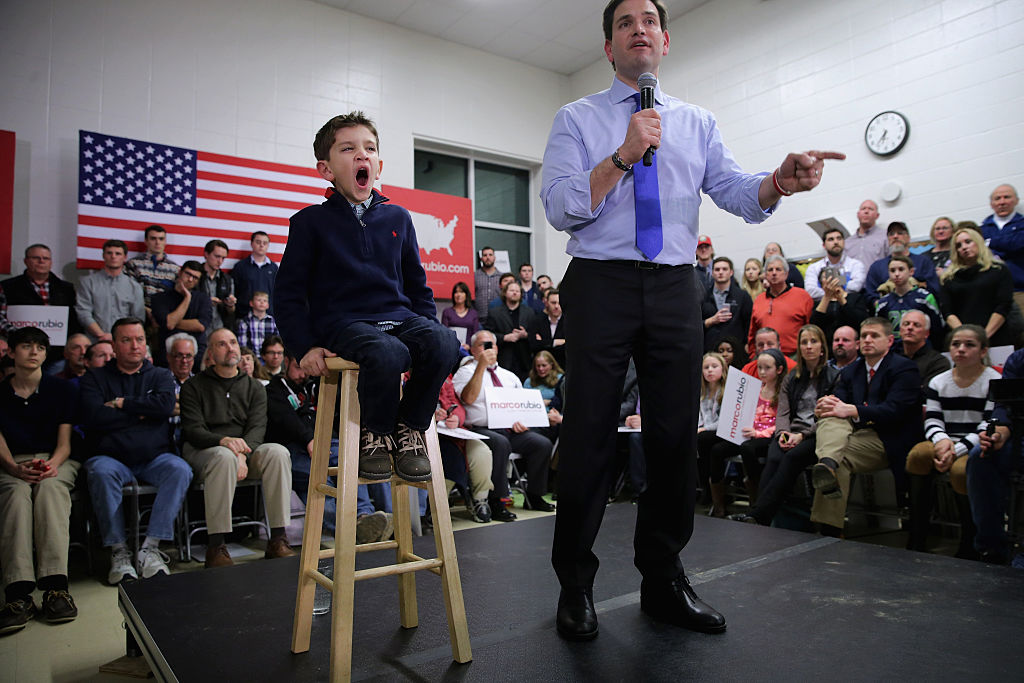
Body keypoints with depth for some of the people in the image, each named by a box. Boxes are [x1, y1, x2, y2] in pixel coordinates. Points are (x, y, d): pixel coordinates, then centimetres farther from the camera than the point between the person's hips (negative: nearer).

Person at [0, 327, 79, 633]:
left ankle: (55, 586, -43)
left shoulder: (61, 389, 9)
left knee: (50, 487, -35)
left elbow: (65, 442, 3)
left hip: (56, 461, 0)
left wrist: (52, 465, -19)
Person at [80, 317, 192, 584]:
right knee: (100, 472, -34)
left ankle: (150, 548, -27)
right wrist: (141, 412, -3)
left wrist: (121, 403, -4)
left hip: (155, 457, 1)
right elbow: (93, 416, -6)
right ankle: (118, 551, -25)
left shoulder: (160, 376, 15)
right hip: (112, 457, 0)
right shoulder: (95, 379, 14)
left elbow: (166, 405, -8)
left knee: (180, 469, -30)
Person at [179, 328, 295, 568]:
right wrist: (223, 440, -27)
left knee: (278, 452, -28)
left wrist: (243, 455, -22)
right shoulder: (194, 386, 7)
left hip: (247, 449, 3)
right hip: (203, 451, -3)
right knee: (225, 457, -38)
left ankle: (278, 540, -27)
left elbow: (257, 427, -1)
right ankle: (215, 547, -33)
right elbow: (192, 431, -6)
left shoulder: (254, 387, 14)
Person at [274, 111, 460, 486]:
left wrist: (431, 327, 8)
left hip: (398, 316, 4)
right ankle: (376, 434, -6)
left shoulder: (397, 217, 16)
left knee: (444, 342, -29)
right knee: (388, 354, -37)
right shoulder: (311, 221, 6)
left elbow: (417, 285, 22)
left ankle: (410, 428, -6)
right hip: (343, 321, -3)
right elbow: (288, 293, 6)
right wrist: (305, 346, -6)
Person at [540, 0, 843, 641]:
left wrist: (780, 181, -19)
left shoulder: (697, 123, 17)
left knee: (676, 433, 6)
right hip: (601, 283, -3)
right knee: (590, 432, -2)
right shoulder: (576, 119, 8)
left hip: (675, 288, 4)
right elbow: (560, 208, -6)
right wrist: (624, 155, -15)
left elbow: (738, 193, 3)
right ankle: (576, 583, 14)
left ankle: (664, 581, 22)